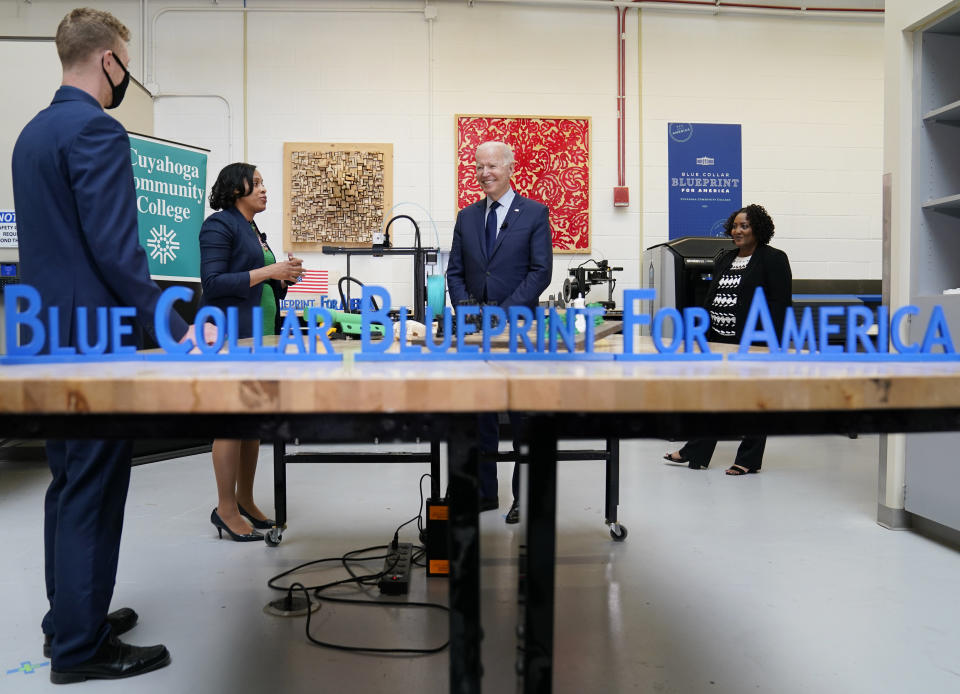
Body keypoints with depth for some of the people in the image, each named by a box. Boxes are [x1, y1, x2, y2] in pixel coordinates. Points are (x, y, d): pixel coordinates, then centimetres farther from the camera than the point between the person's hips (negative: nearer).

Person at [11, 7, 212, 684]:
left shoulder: (33, 132, 16)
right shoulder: (96, 130, -15)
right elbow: (116, 247, -22)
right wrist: (176, 328, -19)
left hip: (52, 336, 10)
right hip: (95, 335, -10)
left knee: (70, 481, 18)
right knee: (94, 492, -1)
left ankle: (69, 617, 30)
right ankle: (81, 647, 10)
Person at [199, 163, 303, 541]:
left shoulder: (255, 232, 20)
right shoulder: (219, 225, -6)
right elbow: (212, 282, -16)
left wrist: (285, 278, 3)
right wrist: (268, 271, -18)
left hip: (261, 336, 9)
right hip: (231, 335, -9)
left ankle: (245, 500, 20)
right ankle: (226, 509, 3)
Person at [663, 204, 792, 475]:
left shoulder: (773, 259, -6)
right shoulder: (724, 260, 16)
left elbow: (780, 303, -12)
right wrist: (705, 335, 13)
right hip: (719, 341, 7)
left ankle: (749, 460, 14)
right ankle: (695, 454, 17)